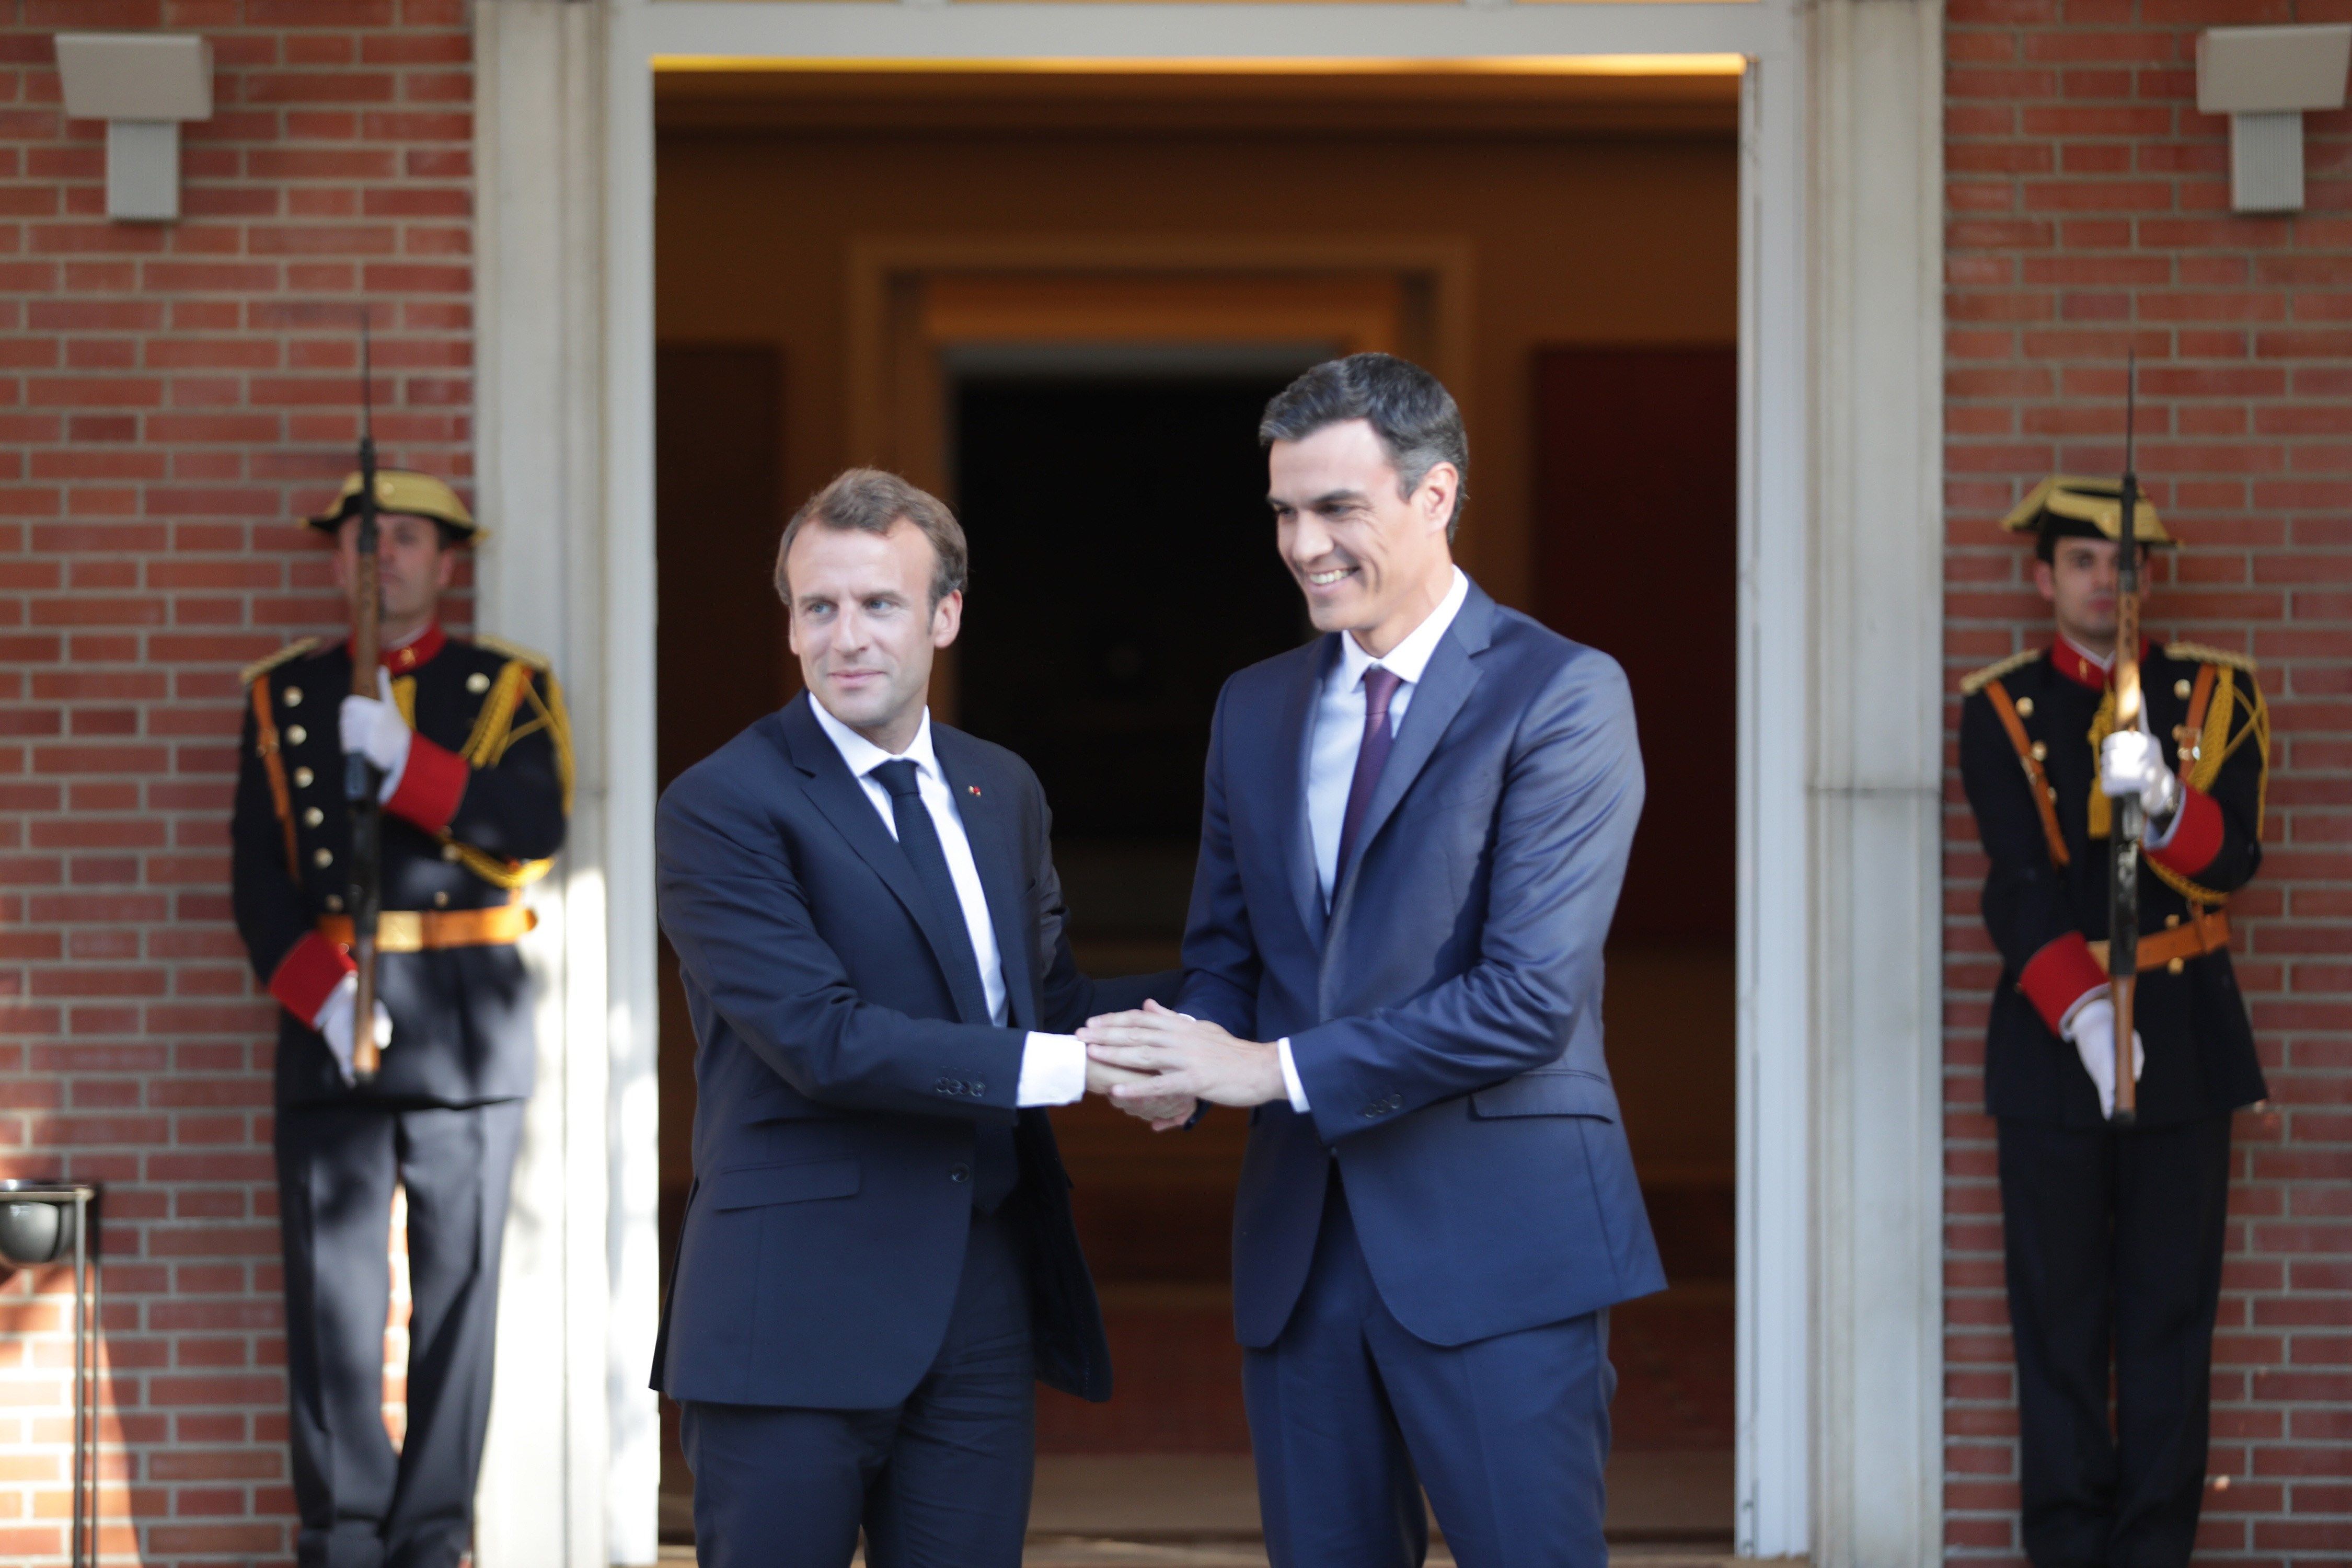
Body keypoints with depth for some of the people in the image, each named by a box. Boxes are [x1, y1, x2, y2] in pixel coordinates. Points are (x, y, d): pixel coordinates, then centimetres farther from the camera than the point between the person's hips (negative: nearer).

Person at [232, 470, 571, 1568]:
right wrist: (314, 988, -11)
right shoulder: (283, 696, 11)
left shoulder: (508, 688, 7)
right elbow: (258, 870, 4)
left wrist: (404, 758, -20)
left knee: (458, 1285, -1)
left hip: (467, 1020, -1)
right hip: (328, 1015, 1)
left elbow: (538, 829, -9)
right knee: (332, 1283, -2)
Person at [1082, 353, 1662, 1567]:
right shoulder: (1255, 708, 15)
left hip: (1493, 1244, -6)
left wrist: (1276, 1067, -17)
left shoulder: (1560, 695, -7)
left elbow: (1535, 995, -15)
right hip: (1300, 1242, 6)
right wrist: (1181, 1057, -6)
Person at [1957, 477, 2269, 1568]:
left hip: (2185, 1036, 1)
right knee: (2059, 1309, 1)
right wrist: (2080, 1013, -23)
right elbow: (2020, 884, -9)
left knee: (2171, 1304, 2)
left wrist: (2162, 802, -29)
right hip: (2049, 1031, -1)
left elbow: (2232, 858, -7)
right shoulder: (1999, 711, 1)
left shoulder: (2216, 693, 6)